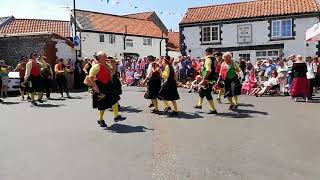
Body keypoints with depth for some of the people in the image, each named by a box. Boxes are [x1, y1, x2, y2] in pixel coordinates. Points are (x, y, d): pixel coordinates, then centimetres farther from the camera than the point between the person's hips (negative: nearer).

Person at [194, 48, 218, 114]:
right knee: (201, 91, 24)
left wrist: (204, 79, -24)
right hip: (212, 78, 10)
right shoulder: (213, 59, 13)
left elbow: (208, 70, -28)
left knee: (208, 94, -3)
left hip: (208, 80, -10)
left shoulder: (208, 59, -17)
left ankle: (213, 110, 3)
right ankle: (199, 105, 40)